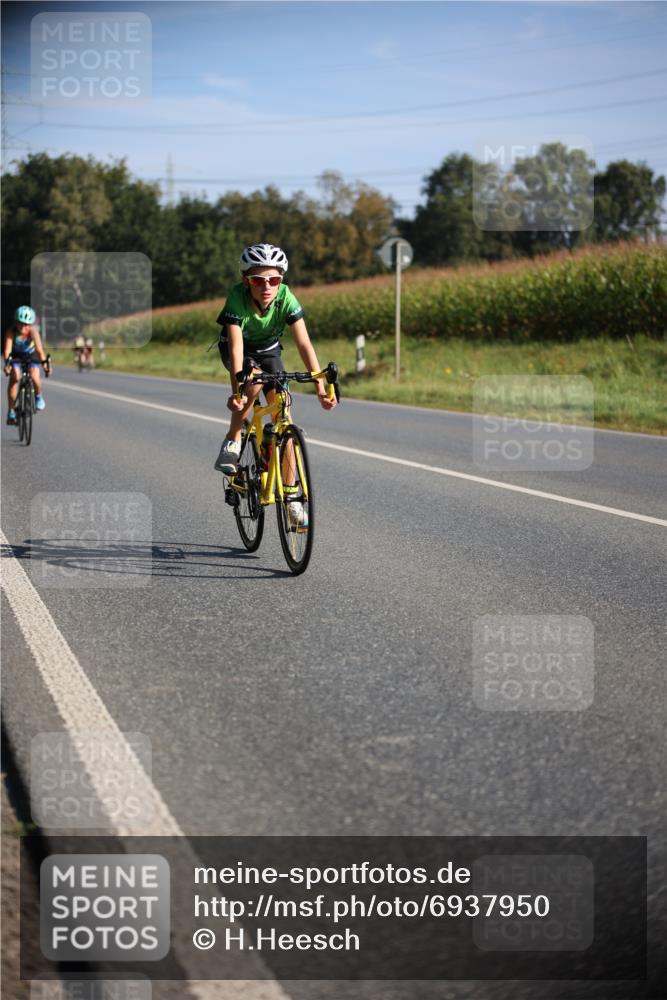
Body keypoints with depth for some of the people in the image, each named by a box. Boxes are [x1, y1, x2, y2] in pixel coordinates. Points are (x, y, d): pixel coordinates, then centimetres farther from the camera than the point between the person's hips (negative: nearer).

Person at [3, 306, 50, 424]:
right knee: (14, 378, -20)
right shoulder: (11, 332, -30)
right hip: (16, 356, 0)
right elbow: (7, 349, -39)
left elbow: (39, 349, -41)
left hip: (31, 355, 0)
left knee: (35, 378, -22)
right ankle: (11, 412, -12)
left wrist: (44, 362, -56)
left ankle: (38, 396, 13)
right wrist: (7, 363, -56)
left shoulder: (33, 331, -31)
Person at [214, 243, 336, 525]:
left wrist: (321, 388, -42)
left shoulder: (286, 298, -29)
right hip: (239, 350, -2)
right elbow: (236, 345, -40)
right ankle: (232, 442, -16)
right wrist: (236, 391, -52)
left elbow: (304, 344, -33)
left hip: (268, 351, 2)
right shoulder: (237, 298, -34)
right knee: (254, 381, -36)